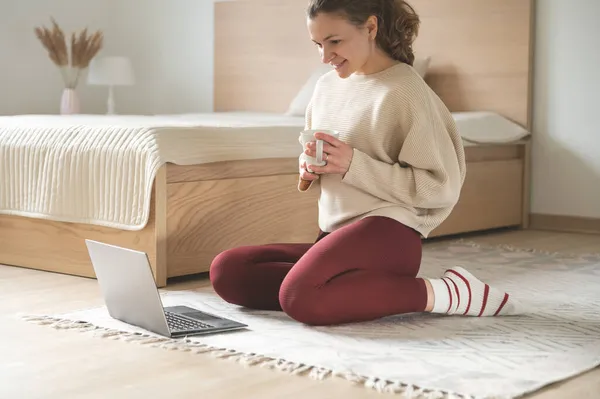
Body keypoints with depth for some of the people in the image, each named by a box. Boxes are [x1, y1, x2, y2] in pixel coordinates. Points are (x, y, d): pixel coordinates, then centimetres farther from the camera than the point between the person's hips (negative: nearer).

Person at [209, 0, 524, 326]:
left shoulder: (405, 90, -8)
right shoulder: (327, 85, 14)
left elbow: (441, 186, -11)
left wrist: (353, 164, -17)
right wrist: (310, 171, 2)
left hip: (387, 231, -8)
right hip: (334, 235, 8)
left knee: (300, 298, -33)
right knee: (226, 270, -7)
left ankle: (444, 294, -18)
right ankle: (368, 289, -10)